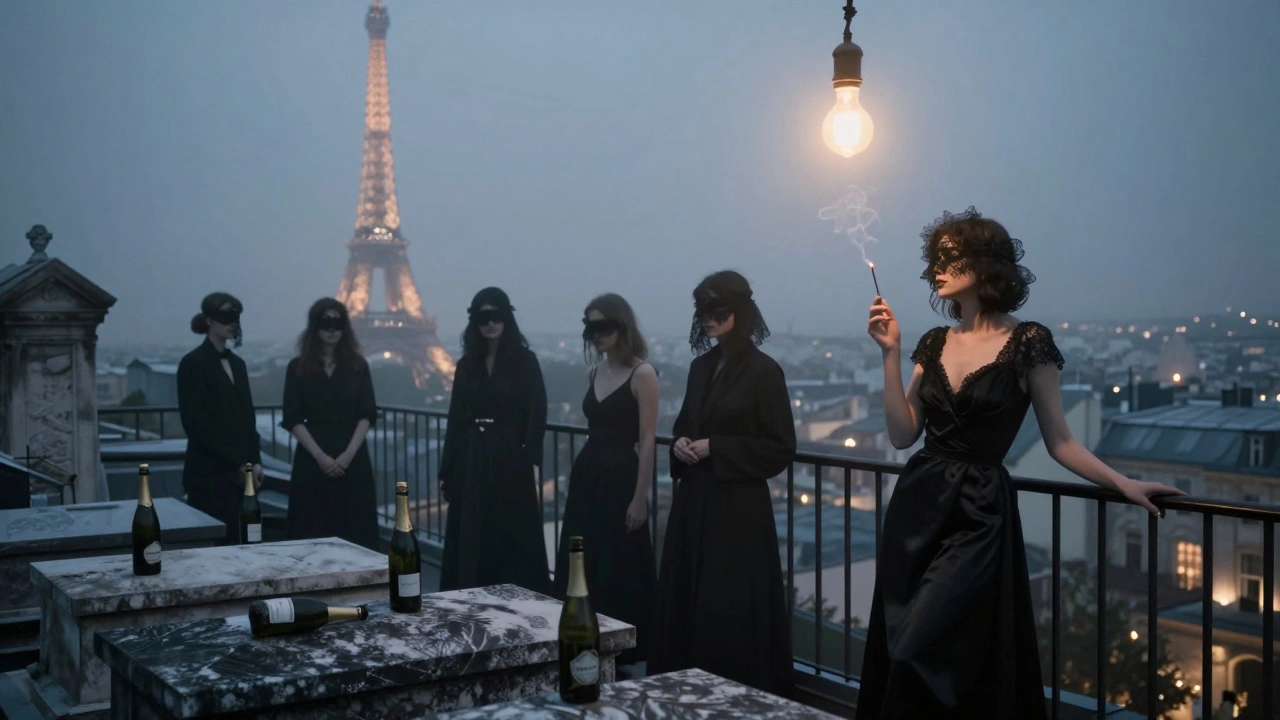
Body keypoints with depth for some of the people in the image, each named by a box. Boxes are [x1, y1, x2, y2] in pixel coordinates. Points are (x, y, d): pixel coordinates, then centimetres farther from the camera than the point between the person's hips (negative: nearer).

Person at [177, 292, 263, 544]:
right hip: (210, 474, -7)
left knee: (239, 542, 3)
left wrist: (255, 461, 4)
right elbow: (196, 423, -12)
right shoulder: (193, 364, -6)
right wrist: (236, 463, -12)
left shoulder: (237, 363, 16)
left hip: (240, 473, 7)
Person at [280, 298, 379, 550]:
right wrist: (320, 456, -13)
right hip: (312, 460, -1)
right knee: (313, 531, -1)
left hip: (354, 460, 1)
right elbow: (293, 419, -2)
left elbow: (368, 415, 1)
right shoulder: (298, 367, 3)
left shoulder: (358, 366, 6)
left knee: (356, 530, 0)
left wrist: (349, 454, -12)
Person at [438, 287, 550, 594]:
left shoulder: (524, 361, -3)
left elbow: (537, 414, -8)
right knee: (470, 542, 7)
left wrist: (531, 461, -18)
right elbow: (456, 419, 9)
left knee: (513, 540, 0)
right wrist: (446, 472, 7)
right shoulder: (466, 364, 9)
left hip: (509, 459, -4)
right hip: (471, 461, 4)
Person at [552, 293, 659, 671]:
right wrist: (584, 474, 11)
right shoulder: (595, 373, 11)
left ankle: (621, 654, 12)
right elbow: (595, 429, 13)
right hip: (586, 476, 8)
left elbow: (647, 442, -12)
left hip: (620, 479, -7)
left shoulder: (642, 374, -10)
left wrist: (640, 499, -15)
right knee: (581, 568, 11)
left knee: (620, 571, 0)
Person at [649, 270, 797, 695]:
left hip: (738, 508, -7)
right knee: (686, 602, 9)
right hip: (694, 502, 7)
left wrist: (716, 448, -15)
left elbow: (781, 449, -10)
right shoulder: (701, 366, 10)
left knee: (731, 610, -2)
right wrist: (680, 443, -1)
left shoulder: (763, 371, -10)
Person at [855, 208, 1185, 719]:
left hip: (979, 517, -5)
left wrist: (1124, 484, -10)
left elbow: (1059, 442, -2)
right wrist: (890, 353, -1)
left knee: (925, 654, -9)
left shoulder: (1028, 342, -6)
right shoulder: (934, 343, 8)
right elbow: (902, 435, 3)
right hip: (916, 508, 5)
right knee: (899, 657, 10)